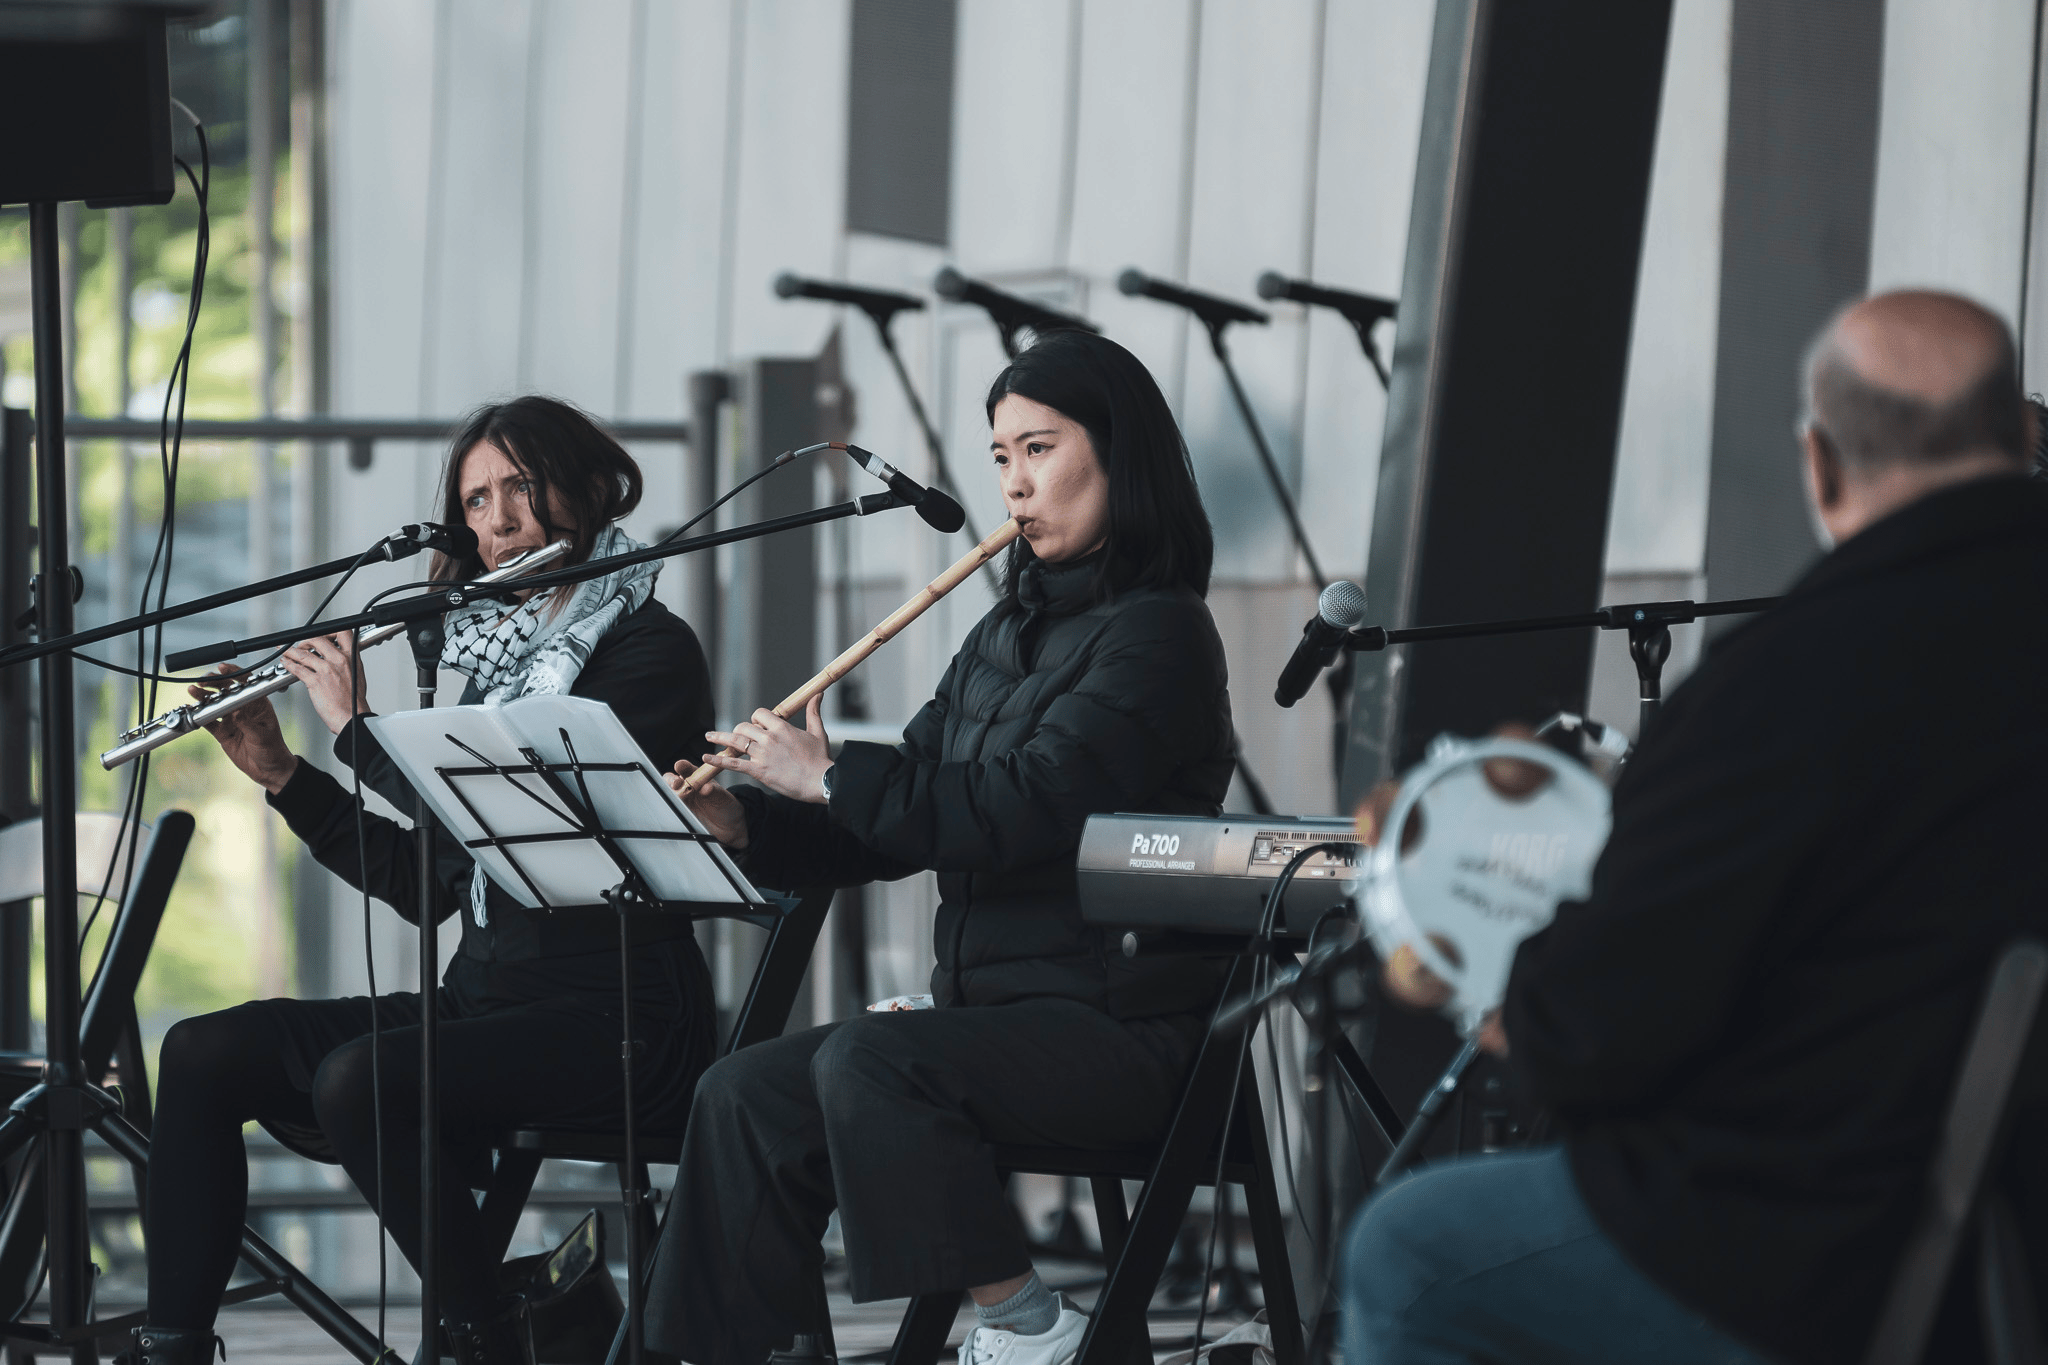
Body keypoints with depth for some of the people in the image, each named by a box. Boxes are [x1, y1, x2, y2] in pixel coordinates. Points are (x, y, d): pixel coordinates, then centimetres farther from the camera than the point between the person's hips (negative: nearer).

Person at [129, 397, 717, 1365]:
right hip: (484, 998, 8)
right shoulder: (500, 659, 18)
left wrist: (356, 726, -10)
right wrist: (280, 775, 9)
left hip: (613, 1021, -8)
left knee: (359, 1079, -32)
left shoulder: (648, 650, -7)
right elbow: (423, 884, 17)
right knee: (203, 1054, -5)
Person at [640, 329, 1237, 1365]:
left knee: (866, 1063, -30)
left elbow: (1027, 806, -22)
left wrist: (831, 779, -17)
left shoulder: (1157, 635, -8)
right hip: (993, 1010, 8)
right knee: (744, 1095, -7)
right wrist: (745, 821, 0)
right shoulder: (1005, 635, 19)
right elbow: (900, 819, 16)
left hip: (1120, 1033, -8)